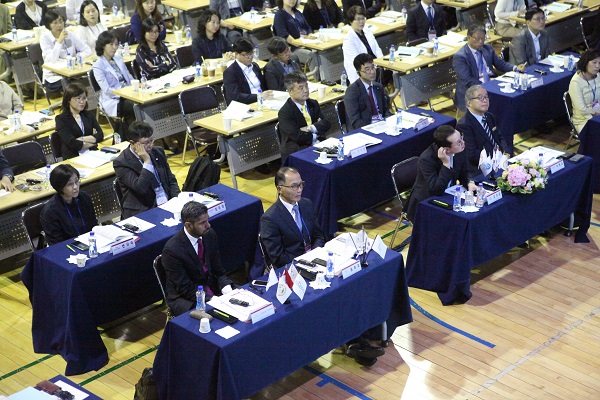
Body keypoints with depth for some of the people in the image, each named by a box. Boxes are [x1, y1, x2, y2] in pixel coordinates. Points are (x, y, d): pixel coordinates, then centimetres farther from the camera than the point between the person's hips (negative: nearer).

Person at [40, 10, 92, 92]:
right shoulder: (45, 38, -5)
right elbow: (51, 60, -18)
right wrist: (59, 41, -22)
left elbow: (87, 50, 4)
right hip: (54, 78, -4)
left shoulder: (69, 35, 7)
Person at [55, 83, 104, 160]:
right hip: (73, 157, -5)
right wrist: (92, 139, 2)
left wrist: (81, 139, -7)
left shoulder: (89, 115, 18)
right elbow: (72, 144, -10)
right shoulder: (61, 119, 1)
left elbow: (100, 135, 4)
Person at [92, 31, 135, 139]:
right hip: (113, 101, -7)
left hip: (127, 95, 7)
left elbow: (130, 78, 18)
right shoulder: (98, 66, -5)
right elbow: (107, 90, -12)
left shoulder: (118, 59, 18)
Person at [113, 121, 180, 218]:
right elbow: (141, 188, -20)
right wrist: (147, 161, -18)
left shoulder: (158, 152, 10)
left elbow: (171, 181, 15)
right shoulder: (121, 163, -9)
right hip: (142, 212, -6)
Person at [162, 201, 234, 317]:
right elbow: (185, 288, -18)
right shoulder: (172, 250, -22)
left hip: (212, 287, 7)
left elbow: (218, 270, 6)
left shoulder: (210, 234, -3)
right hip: (184, 298, -7)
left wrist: (227, 290, -13)